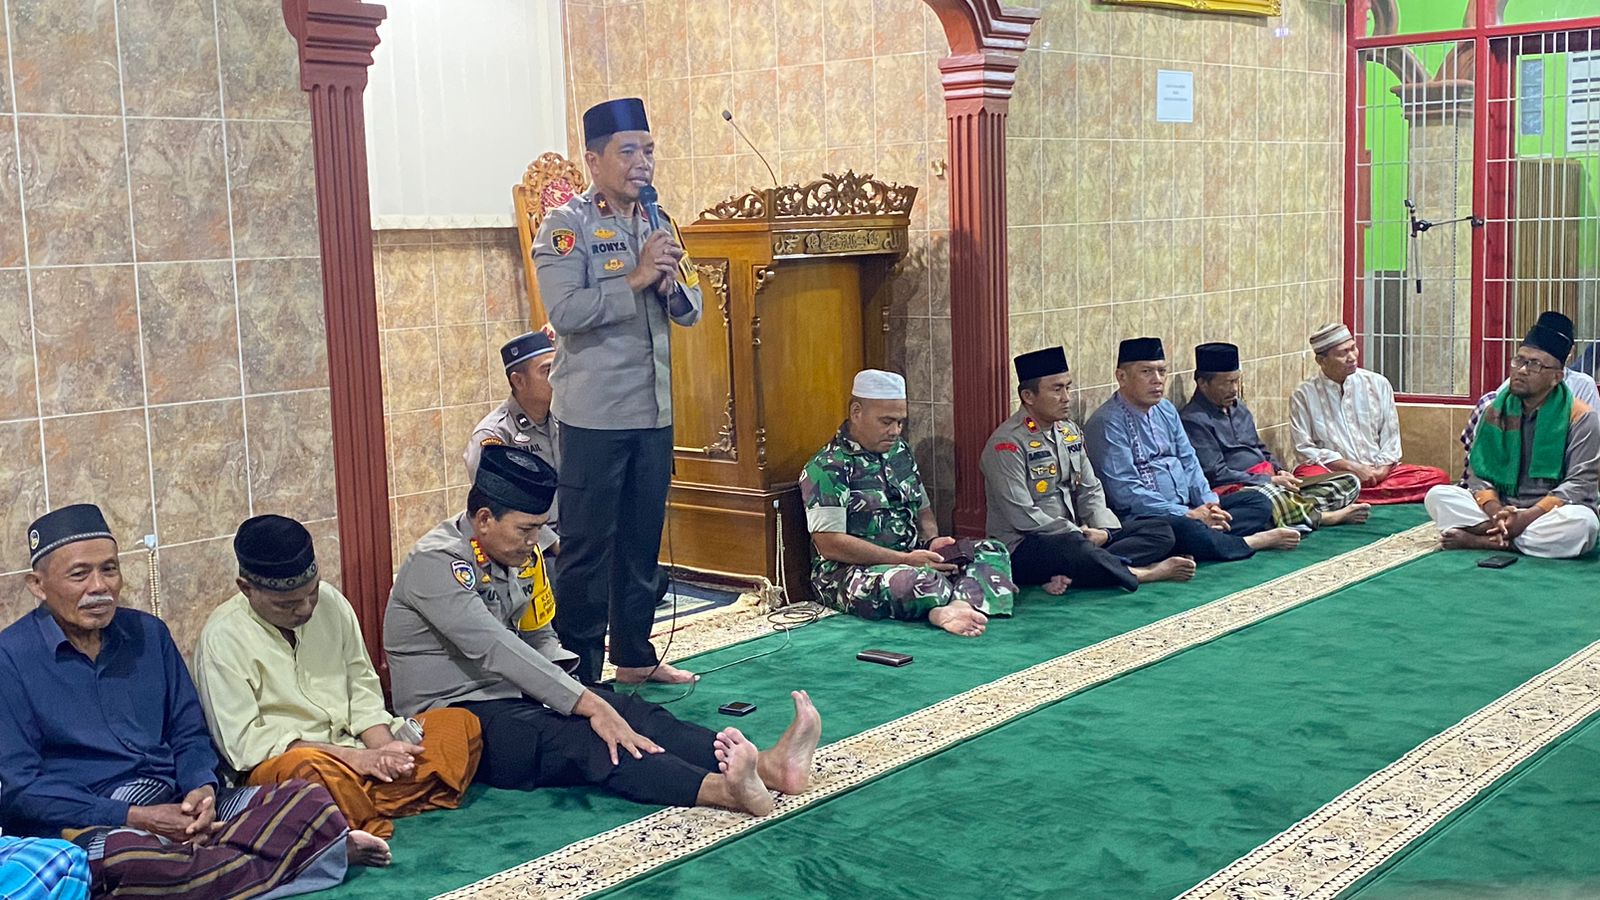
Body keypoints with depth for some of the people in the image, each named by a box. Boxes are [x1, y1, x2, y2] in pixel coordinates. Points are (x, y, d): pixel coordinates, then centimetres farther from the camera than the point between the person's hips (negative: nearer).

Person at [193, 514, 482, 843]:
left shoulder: (330, 601, 6)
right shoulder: (222, 637, -10)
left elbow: (363, 688, 11)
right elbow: (243, 742, -14)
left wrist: (383, 748, -11)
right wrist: (350, 756, -21)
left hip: (357, 746, 6)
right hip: (277, 764, -6)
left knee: (461, 723, -8)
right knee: (308, 768, -40)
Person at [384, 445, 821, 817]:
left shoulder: (521, 555, 9)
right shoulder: (436, 562, -19)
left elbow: (539, 640, 16)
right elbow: (496, 649, -28)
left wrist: (580, 694, -6)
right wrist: (589, 705, -32)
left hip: (510, 698, 8)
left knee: (627, 710, -16)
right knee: (573, 737, -34)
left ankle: (767, 766, -33)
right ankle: (722, 790, -56)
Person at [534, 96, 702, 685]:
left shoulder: (658, 223, 13)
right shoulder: (567, 226, -7)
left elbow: (690, 312, 13)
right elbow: (565, 312, -20)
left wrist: (672, 283, -8)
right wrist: (636, 278, -19)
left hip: (654, 413, 7)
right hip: (594, 415, -7)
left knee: (643, 542, 14)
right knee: (588, 548, -1)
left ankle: (635, 656, 25)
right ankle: (578, 669, 7)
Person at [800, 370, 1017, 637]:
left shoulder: (900, 451, 14)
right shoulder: (827, 469, -11)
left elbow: (923, 509, 22)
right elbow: (829, 544, -18)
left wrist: (931, 541, -3)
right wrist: (904, 560, -21)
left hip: (910, 559, 8)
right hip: (850, 572, -8)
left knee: (993, 551, -10)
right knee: (916, 581, -41)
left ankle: (956, 607, -38)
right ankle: (977, 594, -16)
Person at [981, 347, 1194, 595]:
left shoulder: (1069, 432, 13)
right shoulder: (1007, 444, -13)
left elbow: (1090, 490, 13)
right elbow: (1022, 516, -19)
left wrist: (1103, 530, -7)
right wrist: (1081, 535, -17)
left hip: (1076, 535, 9)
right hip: (1024, 547, -9)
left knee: (1159, 531, -5)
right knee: (1077, 549, -42)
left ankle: (1070, 574, -27)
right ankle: (1145, 573, -16)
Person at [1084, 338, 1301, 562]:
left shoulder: (1165, 409, 15)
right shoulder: (1107, 423, -13)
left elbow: (1188, 461, 16)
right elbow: (1125, 491, -19)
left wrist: (1209, 503, -4)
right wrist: (1188, 515, -21)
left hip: (1188, 507, 9)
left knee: (1259, 503, 1)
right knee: (1184, 528, -39)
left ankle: (1210, 530, -26)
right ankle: (1255, 541, -16)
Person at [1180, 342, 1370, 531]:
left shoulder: (1239, 408, 21)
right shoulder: (1193, 420, -8)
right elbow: (1215, 474, -13)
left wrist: (1282, 472, 7)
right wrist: (1271, 480, -13)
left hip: (1272, 482, 9)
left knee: (1350, 482, -2)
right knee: (1270, 496, -44)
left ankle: (1300, 511, -25)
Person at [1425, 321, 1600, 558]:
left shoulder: (1580, 417, -3)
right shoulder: (1496, 410, 9)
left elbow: (1580, 484, -11)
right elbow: (1478, 472, 5)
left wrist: (1527, 517, -23)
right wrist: (1495, 511, -18)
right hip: (1500, 507, 3)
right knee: (1437, 496, -18)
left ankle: (1480, 540, -29)